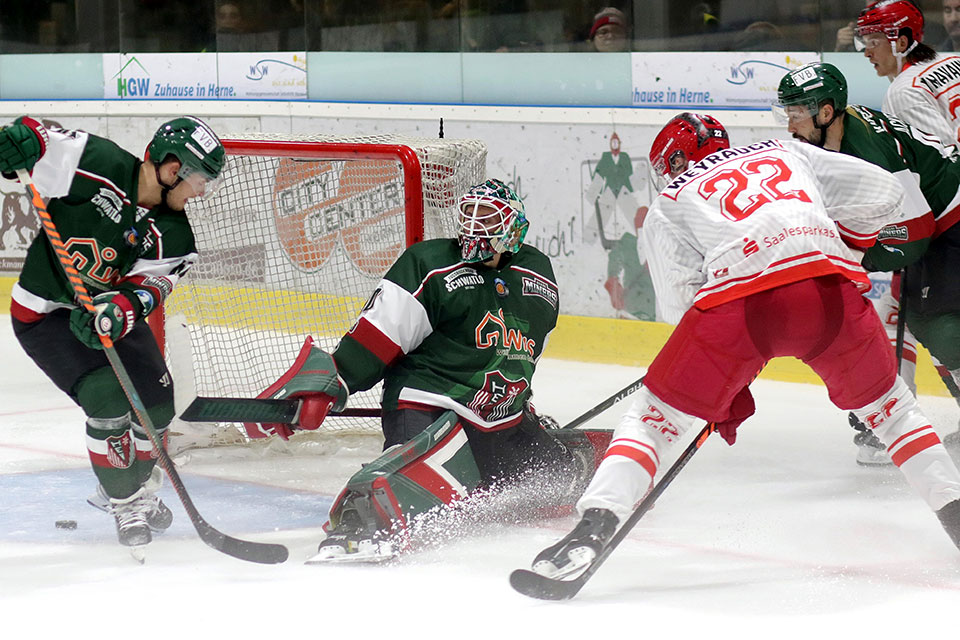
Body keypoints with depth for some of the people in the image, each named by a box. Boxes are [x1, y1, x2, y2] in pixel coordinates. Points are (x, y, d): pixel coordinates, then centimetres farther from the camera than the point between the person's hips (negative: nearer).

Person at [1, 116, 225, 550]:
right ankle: (125, 502, -3)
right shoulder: (98, 164, -23)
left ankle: (133, 486, 31)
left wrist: (120, 311, -41)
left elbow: (147, 288, -20)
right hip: (45, 313, -6)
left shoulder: (172, 235, -9)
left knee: (156, 402, 3)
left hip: (109, 307, 6)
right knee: (109, 398, -21)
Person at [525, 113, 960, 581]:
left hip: (740, 298, -2)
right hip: (832, 287, 2)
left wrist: (726, 393, 21)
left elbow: (683, 303, 15)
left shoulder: (669, 203, 26)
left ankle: (594, 527, -6)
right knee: (885, 403, 26)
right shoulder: (787, 152, 33)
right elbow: (882, 195, 24)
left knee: (655, 415, 10)